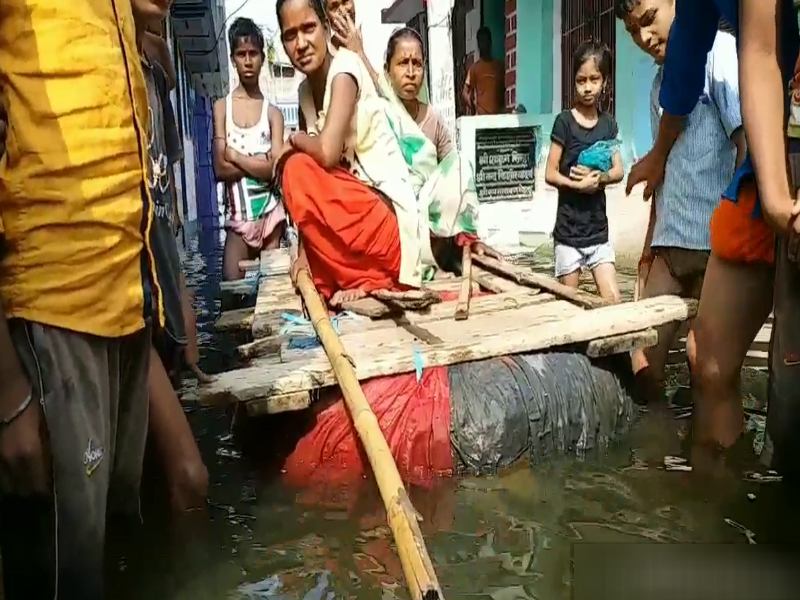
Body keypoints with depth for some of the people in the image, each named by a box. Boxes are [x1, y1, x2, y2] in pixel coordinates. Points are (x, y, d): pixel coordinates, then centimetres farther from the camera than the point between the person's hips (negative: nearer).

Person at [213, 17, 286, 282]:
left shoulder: (273, 112, 2)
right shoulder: (222, 107, 4)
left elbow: (276, 168, -10)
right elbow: (220, 169, -5)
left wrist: (235, 156, -7)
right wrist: (259, 164, -9)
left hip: (270, 215, 0)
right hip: (238, 217, 0)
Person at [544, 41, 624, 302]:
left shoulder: (608, 124, 6)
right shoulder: (564, 121, -6)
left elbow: (618, 171, 6)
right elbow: (550, 174, -8)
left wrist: (599, 177, -14)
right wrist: (579, 184, -21)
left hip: (598, 229, 4)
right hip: (568, 231, -4)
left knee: (613, 300, 0)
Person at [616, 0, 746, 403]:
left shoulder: (718, 51, -4)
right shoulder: (661, 83, 18)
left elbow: (750, 141, -12)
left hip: (716, 240, -7)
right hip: (670, 242, 7)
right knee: (640, 359, 6)